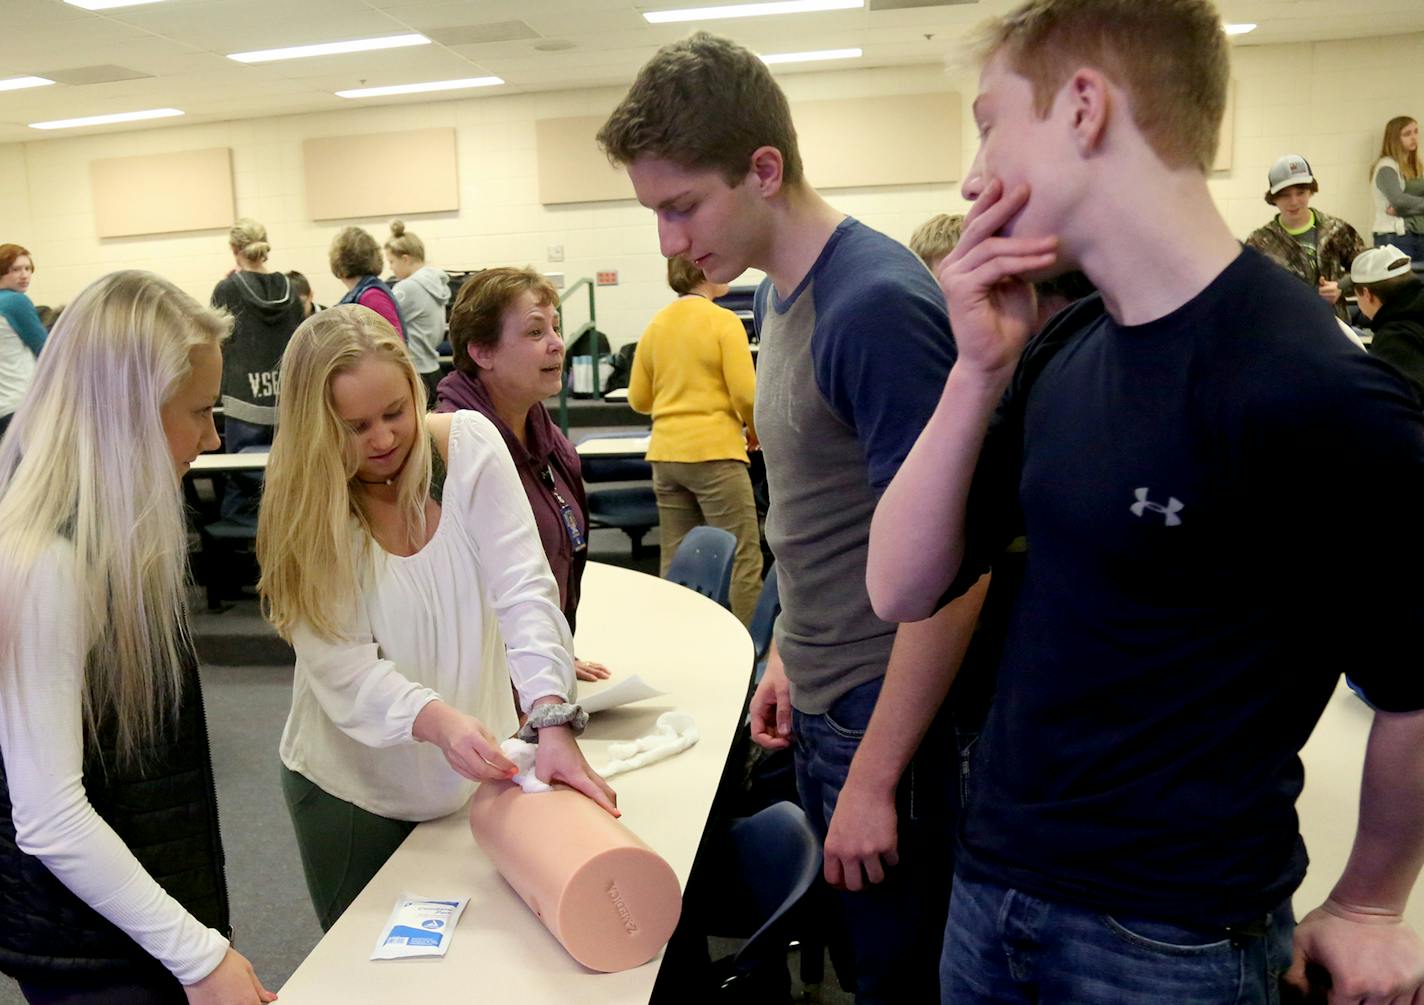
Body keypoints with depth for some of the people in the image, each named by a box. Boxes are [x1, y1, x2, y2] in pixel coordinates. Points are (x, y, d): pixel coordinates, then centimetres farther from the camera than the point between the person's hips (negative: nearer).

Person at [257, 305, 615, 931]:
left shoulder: (469, 444, -13)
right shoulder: (302, 510, -14)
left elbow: (523, 588, -20)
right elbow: (344, 668, -20)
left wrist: (552, 722, -33)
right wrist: (439, 721, -39)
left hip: (474, 775, 1)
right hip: (353, 788, -1)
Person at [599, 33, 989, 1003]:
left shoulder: (877, 303, -22)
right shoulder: (779, 293, 5)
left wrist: (874, 778, -18)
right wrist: (788, 655, 15)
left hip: (890, 717, -8)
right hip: (821, 704, 8)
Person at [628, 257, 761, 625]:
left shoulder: (656, 325, 8)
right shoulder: (723, 321, -9)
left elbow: (638, 399, 12)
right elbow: (745, 393, -13)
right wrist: (754, 428, 6)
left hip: (665, 455, 6)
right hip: (714, 453, -6)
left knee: (675, 562, 12)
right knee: (744, 559, 1)